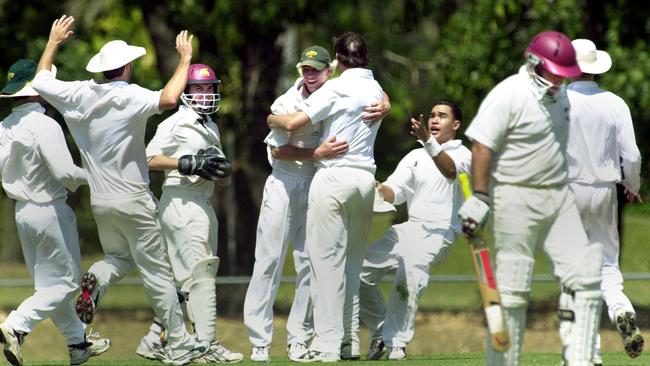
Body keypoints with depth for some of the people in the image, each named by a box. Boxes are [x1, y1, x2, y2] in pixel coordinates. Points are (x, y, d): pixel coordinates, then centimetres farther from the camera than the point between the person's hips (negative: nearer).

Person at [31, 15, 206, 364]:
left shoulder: (80, 96, -1)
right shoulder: (130, 97, -18)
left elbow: (41, 81, 15)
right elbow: (168, 99, -35)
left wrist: (53, 42, 27)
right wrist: (184, 60, -23)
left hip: (100, 202, 5)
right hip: (133, 202, -5)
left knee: (119, 257, 26)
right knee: (157, 272, 3)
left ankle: (97, 279, -9)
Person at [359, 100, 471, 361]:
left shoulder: (462, 155, 4)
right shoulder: (415, 156, 23)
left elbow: (450, 170, -21)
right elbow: (395, 192, 10)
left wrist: (428, 141, -37)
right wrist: (381, 191, -15)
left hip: (438, 234, -7)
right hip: (408, 229, 7)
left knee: (408, 278, -32)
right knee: (359, 271, -5)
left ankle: (396, 344, -24)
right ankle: (381, 332, 10)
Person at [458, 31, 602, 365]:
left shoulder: (559, 94, 11)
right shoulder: (507, 96, -13)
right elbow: (482, 147, -16)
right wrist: (479, 199, -21)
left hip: (559, 197, 8)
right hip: (516, 199, -8)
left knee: (587, 278, -2)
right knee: (512, 290, -5)